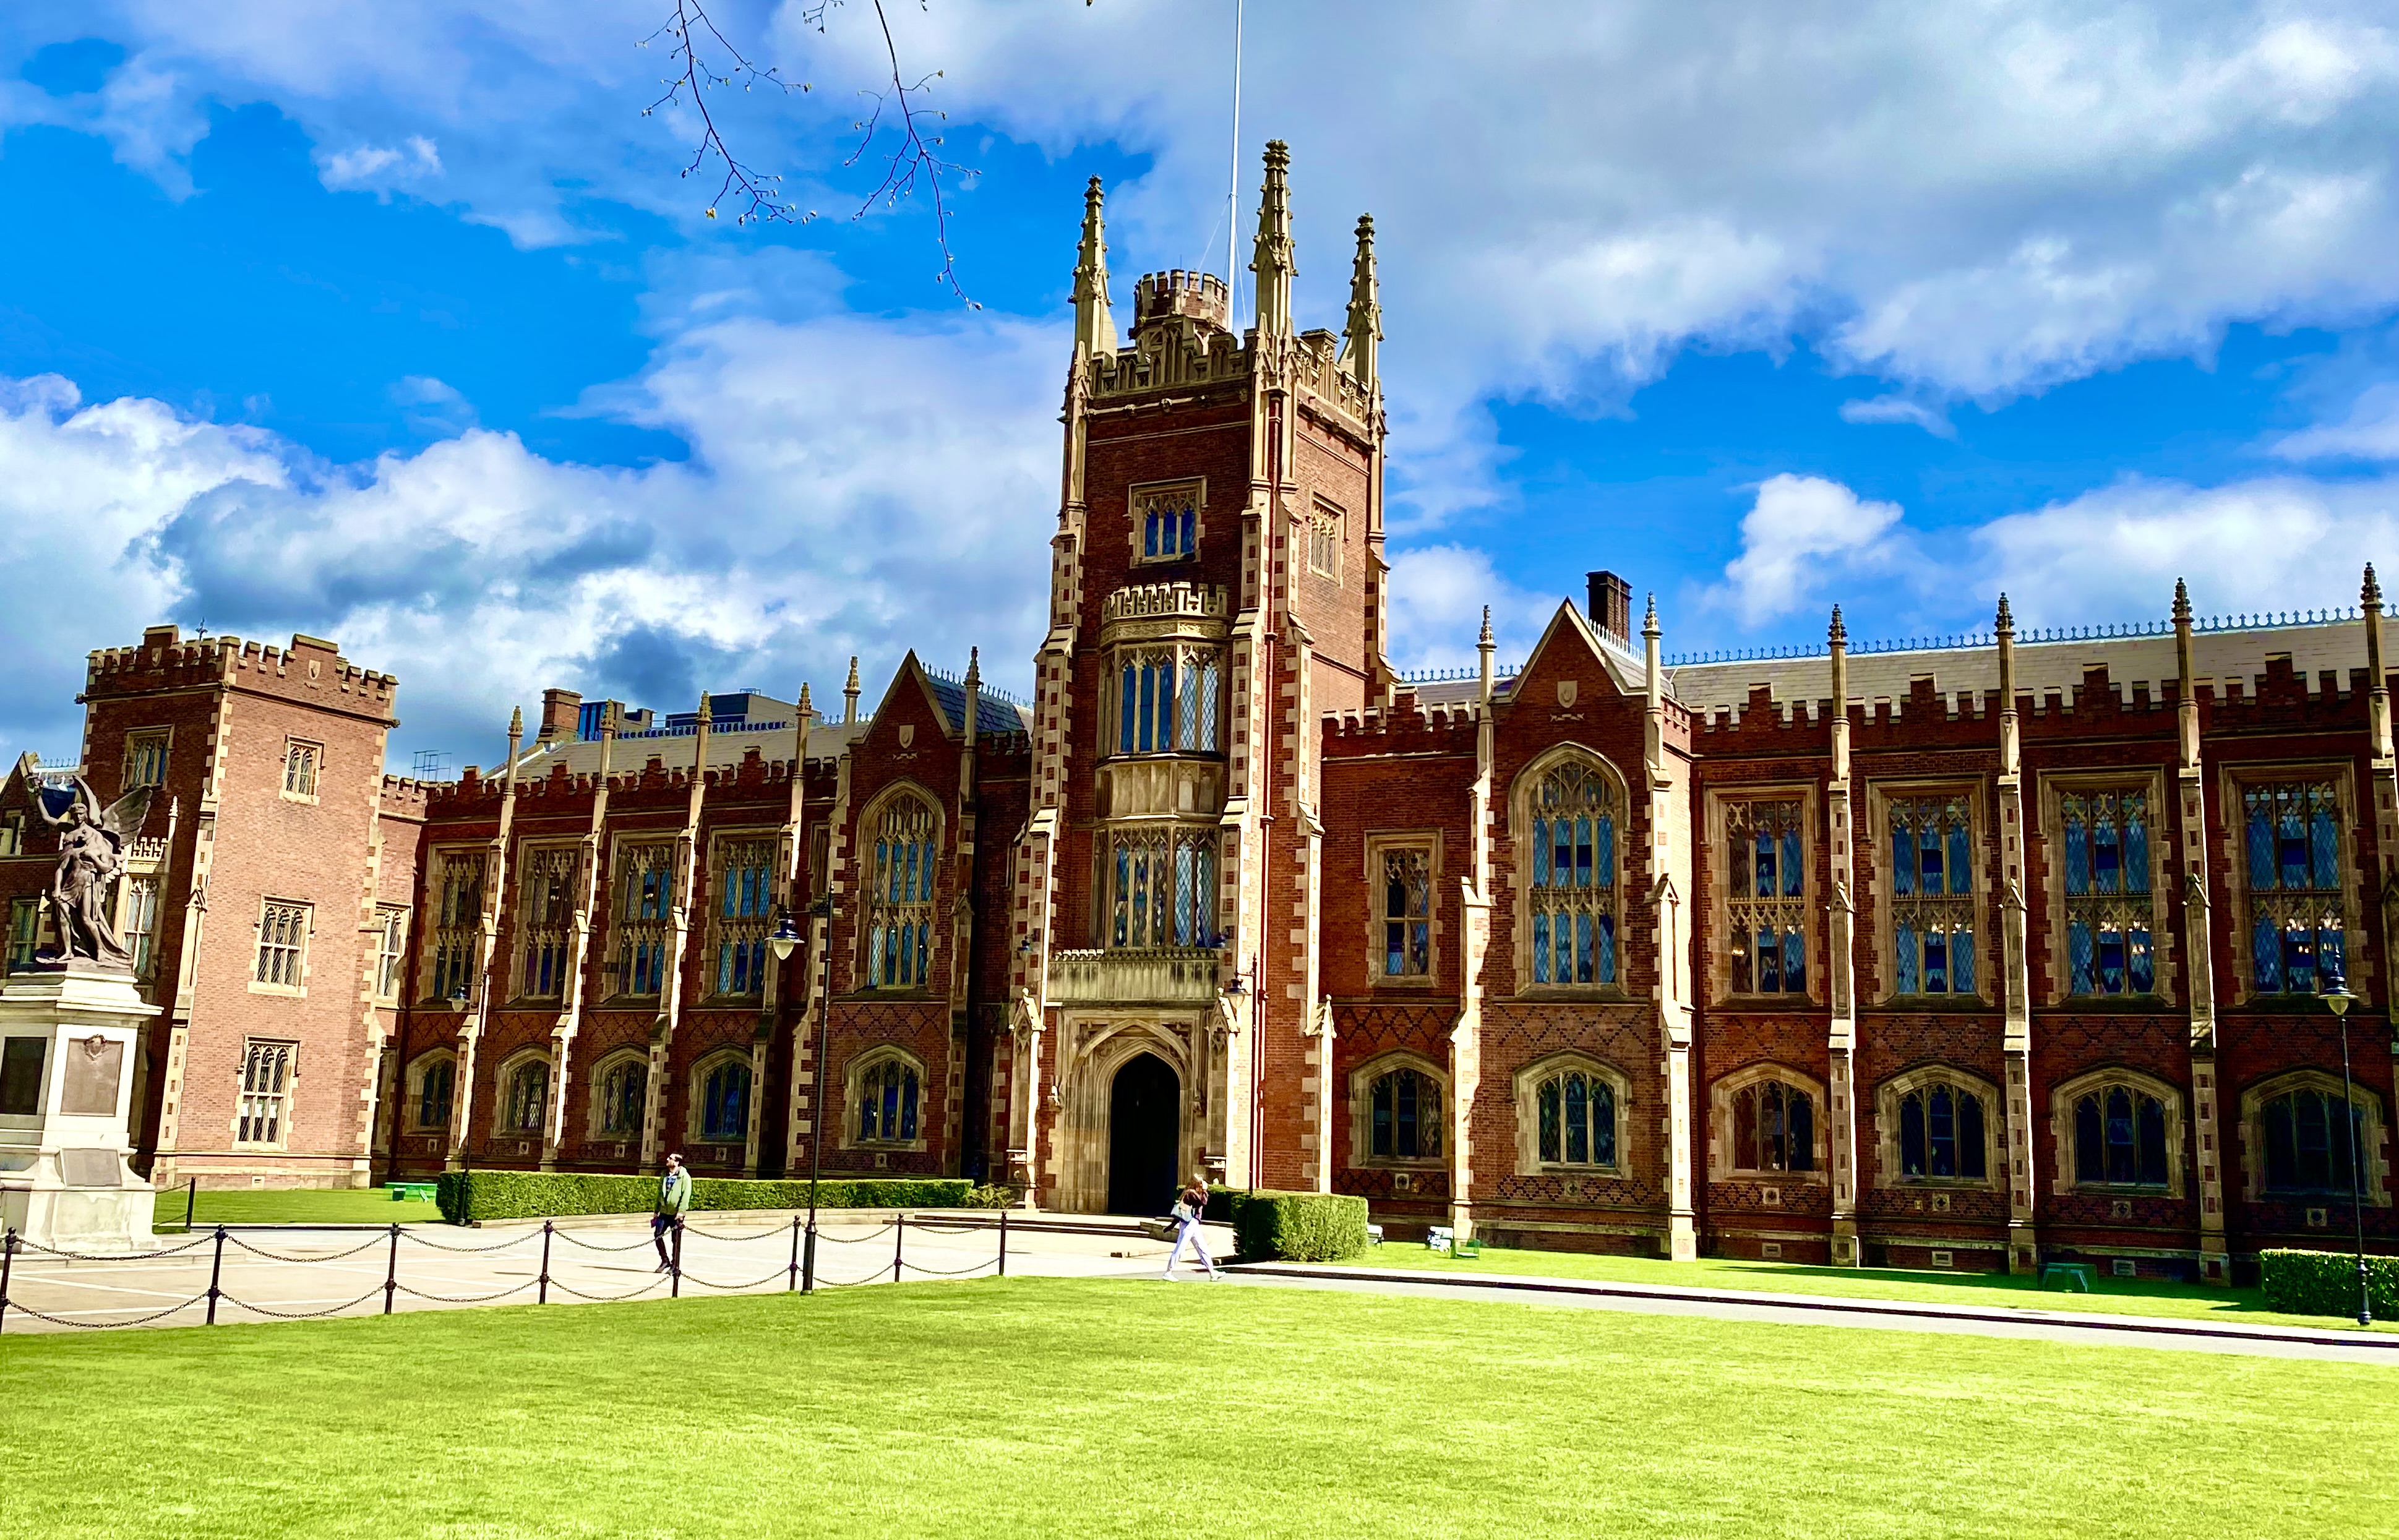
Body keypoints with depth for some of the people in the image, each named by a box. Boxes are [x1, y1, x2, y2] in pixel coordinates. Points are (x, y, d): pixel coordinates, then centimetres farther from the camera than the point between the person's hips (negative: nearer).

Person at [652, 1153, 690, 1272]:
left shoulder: (684, 1177, -10)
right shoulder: (664, 1176, 10)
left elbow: (686, 1195, -15)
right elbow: (660, 1194, 17)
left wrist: (681, 1211, -22)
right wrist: (656, 1210, 14)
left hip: (676, 1213, -6)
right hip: (664, 1211, 6)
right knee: (657, 1235, -2)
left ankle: (674, 1266, 11)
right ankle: (665, 1260, 14)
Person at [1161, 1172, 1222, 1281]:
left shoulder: (1195, 1193, 18)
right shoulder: (1191, 1193, -12)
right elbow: (1203, 1202, -25)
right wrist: (1204, 1191, -13)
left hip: (1193, 1225, 10)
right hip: (1189, 1224, -10)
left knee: (1203, 1249, 8)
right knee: (1180, 1249, -6)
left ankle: (1212, 1274, 8)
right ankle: (1168, 1273, -2)